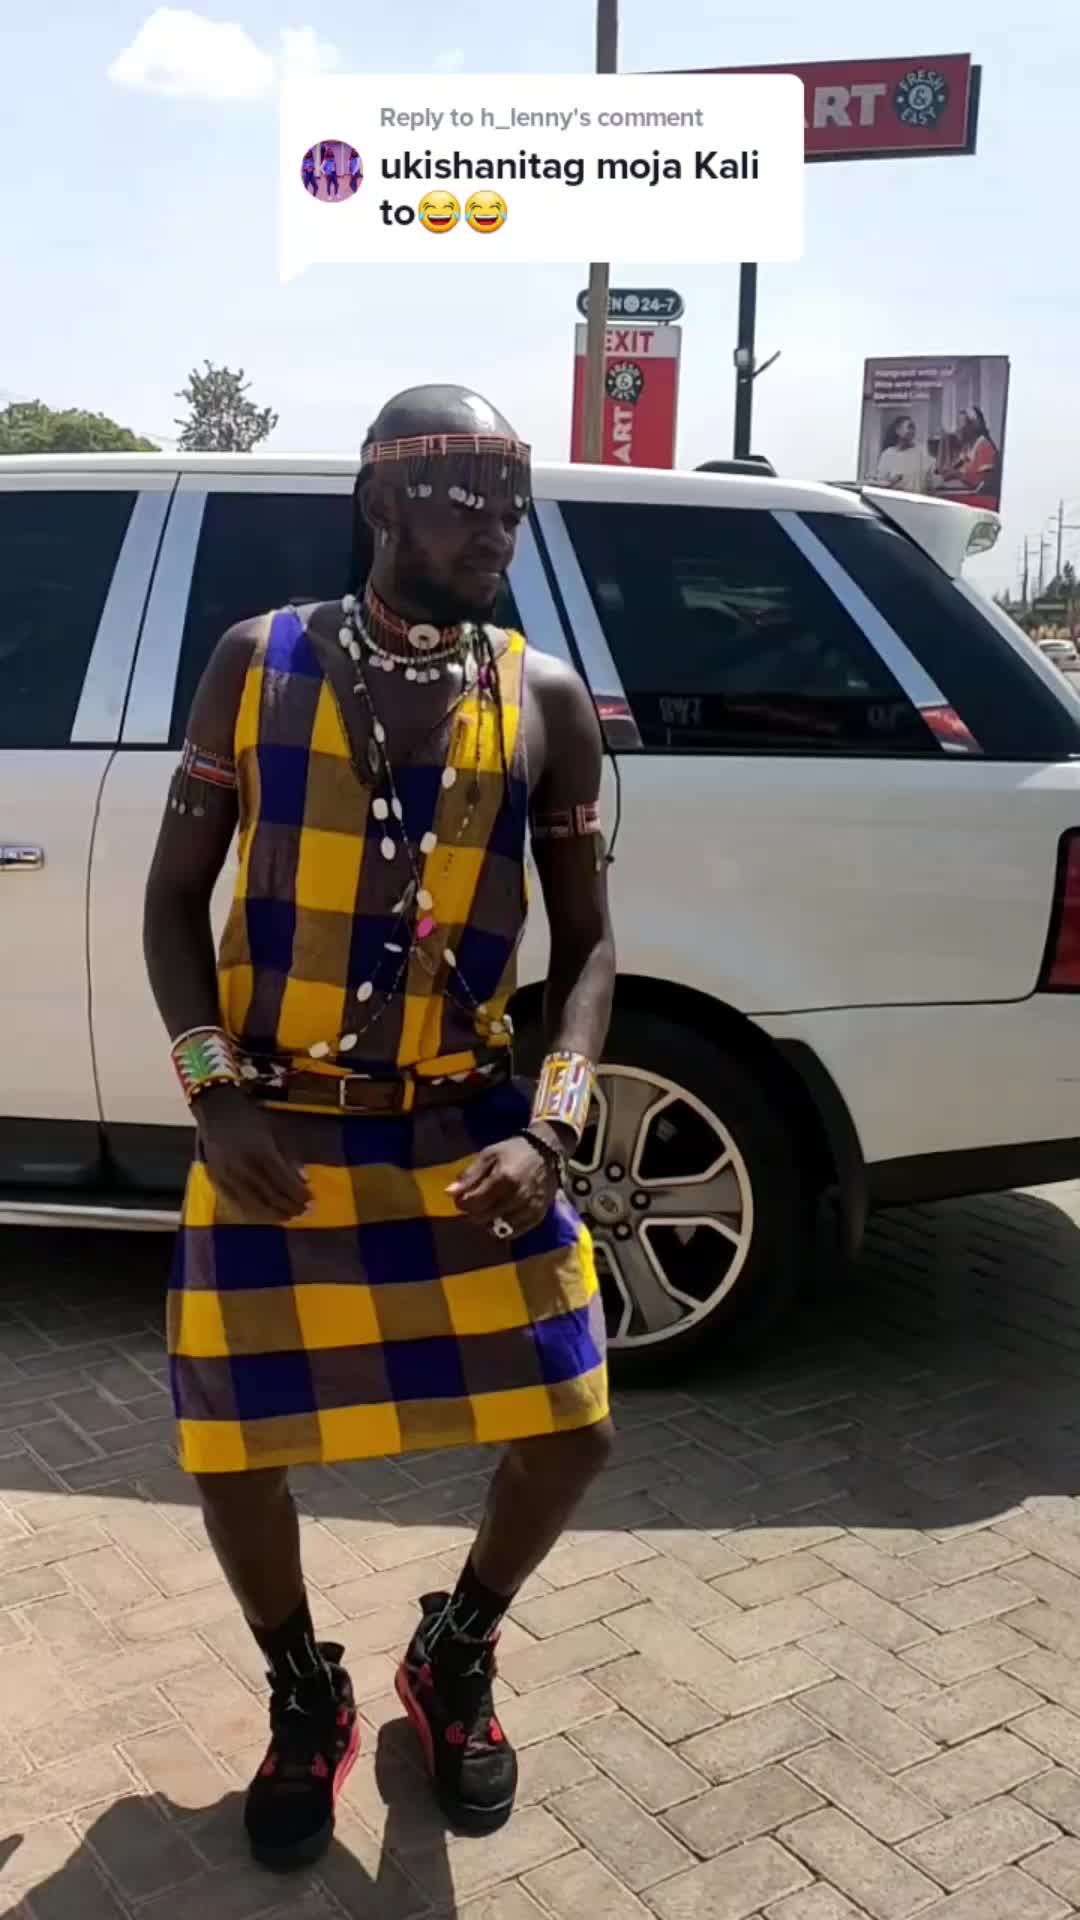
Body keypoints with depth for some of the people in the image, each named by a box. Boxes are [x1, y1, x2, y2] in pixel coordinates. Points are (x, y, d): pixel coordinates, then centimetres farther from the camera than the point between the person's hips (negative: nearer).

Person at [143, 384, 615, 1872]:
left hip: (467, 1129, 1)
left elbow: (586, 940, 2)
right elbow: (175, 898, 2)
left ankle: (455, 1659, 34)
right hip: (270, 1131, 0)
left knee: (568, 1436, 2)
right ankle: (306, 1698, 36)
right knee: (232, 1451, 5)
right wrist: (214, 1094, -11)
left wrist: (547, 1130, -12)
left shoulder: (548, 703, 0)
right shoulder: (258, 664, -2)